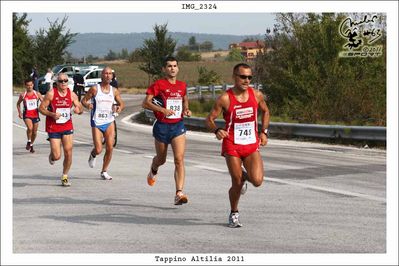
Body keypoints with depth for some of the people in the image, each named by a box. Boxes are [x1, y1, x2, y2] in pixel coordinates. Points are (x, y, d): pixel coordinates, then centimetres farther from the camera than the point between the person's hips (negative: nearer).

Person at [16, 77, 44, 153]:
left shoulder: (37, 94, 1)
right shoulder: (23, 95, 1)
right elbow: (18, 103, 15)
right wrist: (19, 112, 6)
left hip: (35, 114, 2)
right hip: (27, 115, -2)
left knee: (34, 131, 9)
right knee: (30, 128, -27)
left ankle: (31, 145, 31)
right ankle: (29, 142, -5)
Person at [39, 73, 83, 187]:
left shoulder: (72, 94, 1)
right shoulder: (51, 94, -9)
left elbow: (81, 108, 7)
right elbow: (41, 108, -5)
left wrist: (79, 109, -18)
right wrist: (52, 114, -22)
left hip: (67, 127, 3)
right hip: (53, 128, -3)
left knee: (68, 153, -4)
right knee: (57, 156, -6)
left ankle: (65, 176, 15)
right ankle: (51, 156, 33)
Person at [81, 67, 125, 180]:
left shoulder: (114, 91, 5)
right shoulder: (95, 89, -5)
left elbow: (121, 103, 16)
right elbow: (83, 100, 0)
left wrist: (120, 107, -7)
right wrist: (87, 105, -22)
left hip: (109, 122, 3)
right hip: (97, 122, -3)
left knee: (110, 148, -5)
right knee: (98, 150, -8)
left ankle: (104, 171, 12)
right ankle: (93, 155, 30)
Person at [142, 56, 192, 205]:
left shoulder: (182, 85, 9)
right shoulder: (158, 85, -6)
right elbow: (145, 103, -11)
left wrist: (186, 109, 9)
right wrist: (162, 110, -23)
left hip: (178, 126, 2)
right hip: (162, 126, -2)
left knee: (179, 159, -14)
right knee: (161, 159, 16)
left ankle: (179, 193, -20)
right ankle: (153, 171, 53)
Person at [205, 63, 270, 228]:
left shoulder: (256, 95, -1)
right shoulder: (225, 98, -11)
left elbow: (265, 111, 19)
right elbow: (209, 119, -6)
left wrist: (264, 132, 8)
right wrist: (217, 131, -26)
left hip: (252, 146, 3)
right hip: (232, 146, -2)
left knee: (257, 181, -14)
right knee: (237, 183, -2)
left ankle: (244, 176, 24)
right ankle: (234, 214, 24)